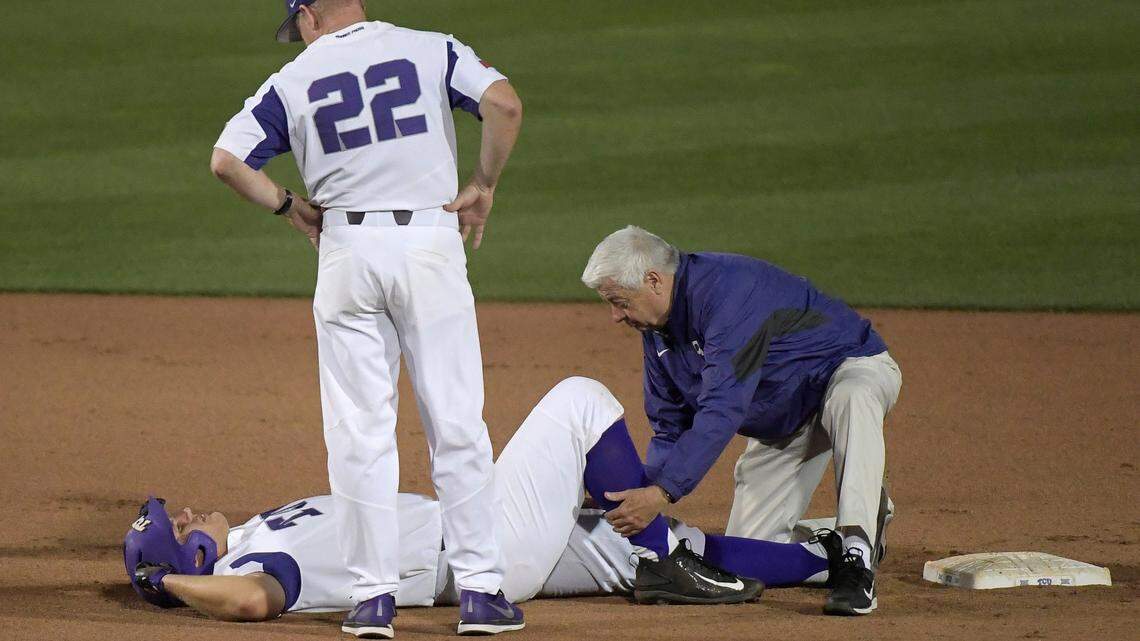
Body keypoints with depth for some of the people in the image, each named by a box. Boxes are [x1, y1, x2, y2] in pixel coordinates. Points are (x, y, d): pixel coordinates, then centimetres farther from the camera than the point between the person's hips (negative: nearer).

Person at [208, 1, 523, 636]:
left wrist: (291, 204, 12)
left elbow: (227, 160, 0)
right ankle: (480, 589, 2)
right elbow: (505, 103, -10)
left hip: (347, 250, 1)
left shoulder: (293, 80, 8)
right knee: (457, 422, 3)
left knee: (359, 429, 4)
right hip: (431, 242, 0)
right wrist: (484, 185, 1)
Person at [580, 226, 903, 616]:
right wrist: (643, 493, -14)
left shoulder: (725, 289, -33)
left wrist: (663, 492, -45)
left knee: (851, 397, -45)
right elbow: (670, 430, 4)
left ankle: (857, 560, -42)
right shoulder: (656, 327, -4)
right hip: (780, 427, 8)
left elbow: (723, 409, -40)